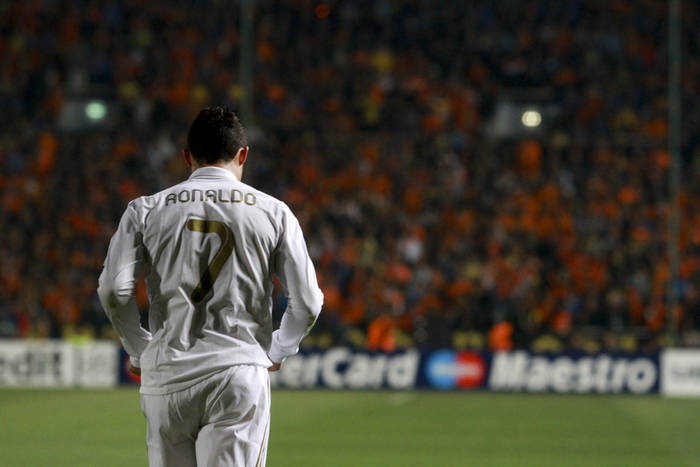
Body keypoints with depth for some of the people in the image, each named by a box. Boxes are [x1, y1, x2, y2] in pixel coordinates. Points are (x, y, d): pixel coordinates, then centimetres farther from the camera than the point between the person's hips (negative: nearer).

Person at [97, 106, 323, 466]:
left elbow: (114, 289, -6)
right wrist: (276, 352, 17)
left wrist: (138, 350, 8)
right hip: (241, 373, -1)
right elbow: (307, 303, 0)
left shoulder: (146, 210, 6)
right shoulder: (273, 211, 5)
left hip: (166, 373, 1)